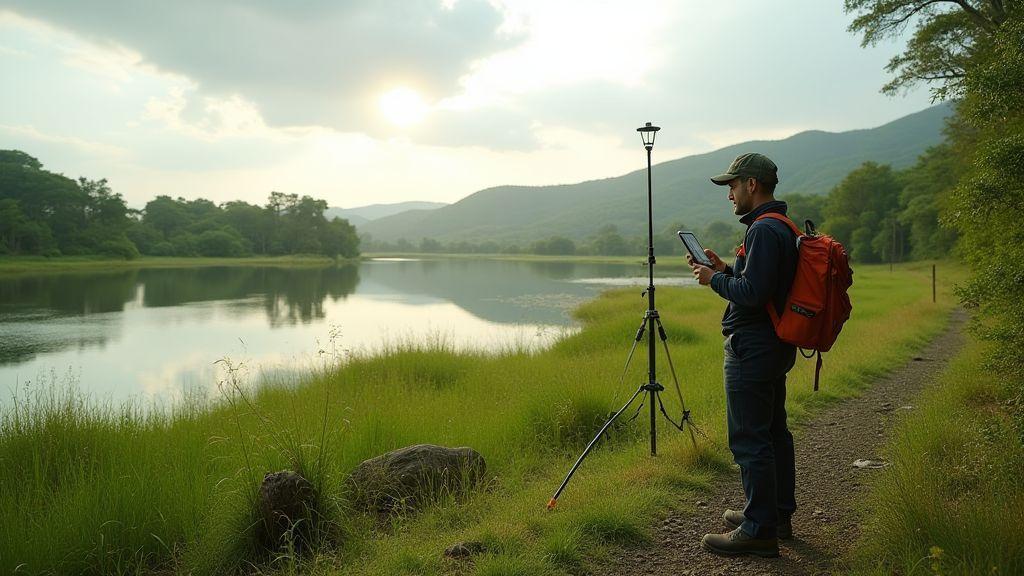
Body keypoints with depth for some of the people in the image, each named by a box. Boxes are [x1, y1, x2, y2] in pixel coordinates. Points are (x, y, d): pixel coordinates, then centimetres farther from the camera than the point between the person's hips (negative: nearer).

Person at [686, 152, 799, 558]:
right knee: (773, 431, 17)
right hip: (776, 347, 11)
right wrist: (725, 269, 12)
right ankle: (779, 515, 29)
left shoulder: (763, 230, -18)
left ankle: (759, 531, 1)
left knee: (749, 439, -6)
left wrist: (714, 279, -10)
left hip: (752, 349, -11)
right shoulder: (784, 228, 16)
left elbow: (752, 293, -25)